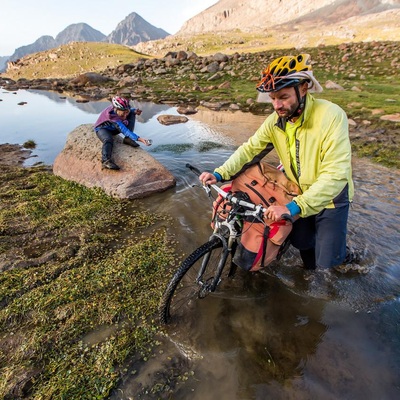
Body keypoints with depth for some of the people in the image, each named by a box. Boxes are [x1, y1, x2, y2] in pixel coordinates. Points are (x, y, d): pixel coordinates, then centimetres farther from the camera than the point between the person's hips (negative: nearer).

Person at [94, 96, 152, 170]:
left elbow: (130, 111, 4)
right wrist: (138, 138, -55)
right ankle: (105, 161, -56)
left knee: (132, 114, -9)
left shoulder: (122, 108, -20)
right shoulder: (111, 115, -38)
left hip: (114, 128, 7)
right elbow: (124, 130, -45)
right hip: (102, 128, -7)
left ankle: (127, 139, -18)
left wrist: (135, 111, -22)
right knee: (108, 140, -41)